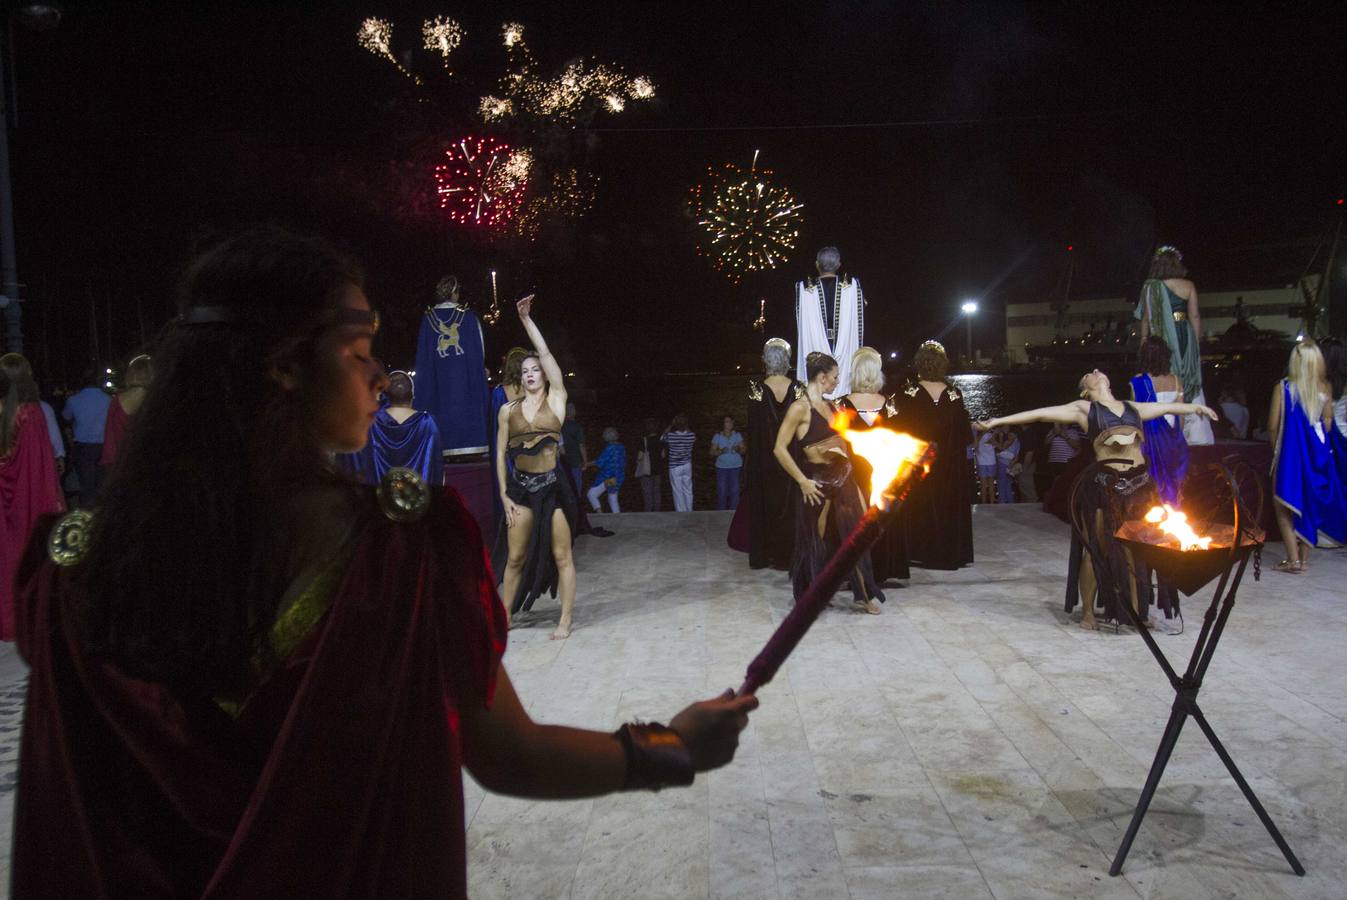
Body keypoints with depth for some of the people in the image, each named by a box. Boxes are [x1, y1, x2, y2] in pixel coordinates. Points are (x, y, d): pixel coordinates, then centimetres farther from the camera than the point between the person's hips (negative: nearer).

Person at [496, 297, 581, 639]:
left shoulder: (556, 399, 1)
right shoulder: (508, 409, 7)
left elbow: (545, 353, -6)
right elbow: (501, 453, 6)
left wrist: (527, 319, -3)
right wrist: (504, 495, 0)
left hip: (553, 484, -2)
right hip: (520, 486, 2)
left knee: (561, 556, 1)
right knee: (516, 557, 7)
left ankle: (565, 621, 9)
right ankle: (504, 618, 19)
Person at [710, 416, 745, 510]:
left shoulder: (737, 435, 6)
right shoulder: (717, 436, 2)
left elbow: (744, 450, 5)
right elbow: (712, 452, 0)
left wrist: (738, 449, -16)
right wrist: (721, 451, -18)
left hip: (735, 467, 1)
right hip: (721, 467, -1)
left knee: (734, 490, -4)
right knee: (722, 491, -3)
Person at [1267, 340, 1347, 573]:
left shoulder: (1283, 387, -11)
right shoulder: (1325, 388, -2)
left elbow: (1273, 426, -8)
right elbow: (1327, 423, 3)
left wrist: (1277, 449, 7)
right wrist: (1318, 444, 17)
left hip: (1290, 452, -4)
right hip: (1317, 452, 4)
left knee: (1284, 506, 5)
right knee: (1310, 504, 15)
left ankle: (1293, 558, -2)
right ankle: (1304, 557, 20)